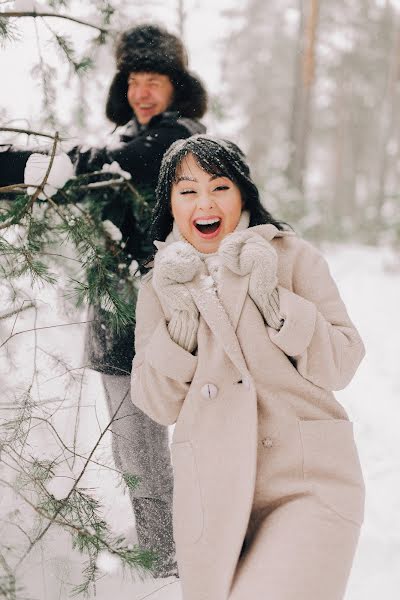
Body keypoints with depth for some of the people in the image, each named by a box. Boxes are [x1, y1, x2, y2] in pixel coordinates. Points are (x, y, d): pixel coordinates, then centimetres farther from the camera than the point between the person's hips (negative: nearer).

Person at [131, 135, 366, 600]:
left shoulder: (293, 256, 1)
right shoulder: (160, 285, 8)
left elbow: (341, 366, -3)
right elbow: (158, 407, 4)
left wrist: (274, 303, -14)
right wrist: (181, 322, -10)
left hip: (310, 482, -2)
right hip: (213, 497, 3)